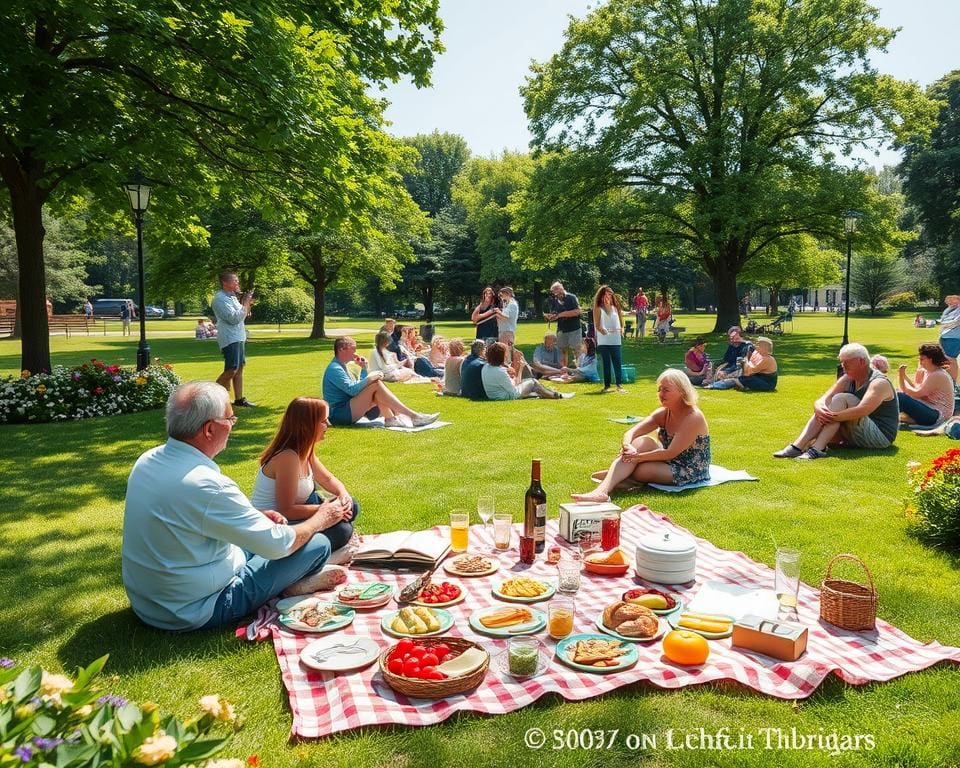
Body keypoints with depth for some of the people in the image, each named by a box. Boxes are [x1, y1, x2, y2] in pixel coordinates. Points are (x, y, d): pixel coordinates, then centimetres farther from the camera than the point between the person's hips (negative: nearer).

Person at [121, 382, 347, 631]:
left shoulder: (147, 461, -4)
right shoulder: (208, 487, -30)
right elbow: (278, 544, -20)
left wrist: (257, 516, 7)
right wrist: (321, 519, -1)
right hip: (193, 612, -8)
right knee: (318, 544, -5)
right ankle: (295, 586, 20)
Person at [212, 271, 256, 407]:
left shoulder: (231, 297, 16)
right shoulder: (220, 299, -14)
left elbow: (240, 316, 23)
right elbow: (234, 318, -22)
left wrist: (246, 304, 8)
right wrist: (246, 303, -15)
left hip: (238, 337, 10)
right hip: (229, 338, -10)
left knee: (240, 367, 10)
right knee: (231, 370, -14)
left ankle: (239, 399, 15)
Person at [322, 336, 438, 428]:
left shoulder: (341, 366, 19)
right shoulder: (334, 369, -12)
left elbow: (360, 387, 19)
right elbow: (352, 390, -23)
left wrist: (363, 369, 11)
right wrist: (369, 378, -17)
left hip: (348, 411, 10)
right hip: (339, 415, -10)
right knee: (376, 385, -21)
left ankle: (391, 418, -17)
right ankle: (413, 416, -26)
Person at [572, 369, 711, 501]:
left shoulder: (693, 417, -21)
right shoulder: (663, 413, 0)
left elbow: (671, 453, -27)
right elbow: (630, 433, -11)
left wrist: (638, 457, -28)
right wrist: (627, 446, -33)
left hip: (691, 472, -7)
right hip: (668, 462, 7)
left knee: (637, 470, -30)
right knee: (641, 442, -21)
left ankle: (615, 474, 3)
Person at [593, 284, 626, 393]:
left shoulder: (615, 307, 10)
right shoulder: (598, 309, 1)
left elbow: (620, 319, 15)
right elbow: (596, 324, -6)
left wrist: (621, 329, -4)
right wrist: (601, 329, -26)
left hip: (616, 340, 2)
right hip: (604, 341, -2)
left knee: (618, 363, 0)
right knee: (606, 363, 4)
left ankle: (619, 385, 5)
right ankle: (607, 385, 12)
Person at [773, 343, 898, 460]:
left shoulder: (879, 383, -14)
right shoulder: (847, 380, 7)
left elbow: (862, 411, -33)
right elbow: (820, 401, -5)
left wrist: (834, 416, -37)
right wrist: (820, 409, -28)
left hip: (880, 436, -7)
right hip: (855, 436, 7)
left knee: (841, 399, -24)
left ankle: (817, 449, -37)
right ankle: (797, 446, -29)